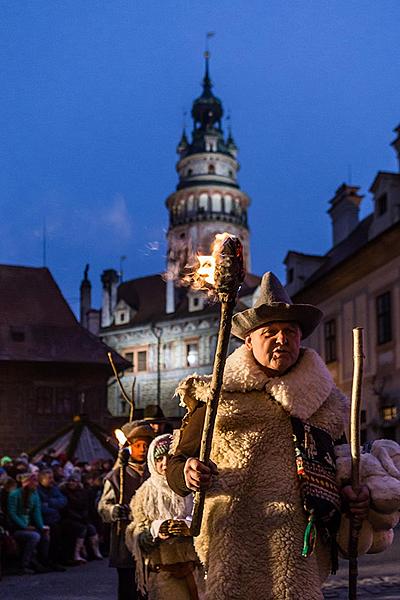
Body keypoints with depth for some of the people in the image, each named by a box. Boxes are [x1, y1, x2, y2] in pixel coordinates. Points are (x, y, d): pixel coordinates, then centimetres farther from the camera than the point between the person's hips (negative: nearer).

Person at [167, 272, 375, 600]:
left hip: (304, 536, 2)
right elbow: (176, 464, 11)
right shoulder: (219, 395, 13)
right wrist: (188, 473, -11)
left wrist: (357, 496, 9)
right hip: (236, 534, -2)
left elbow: (342, 462, 29)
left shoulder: (324, 399, 20)